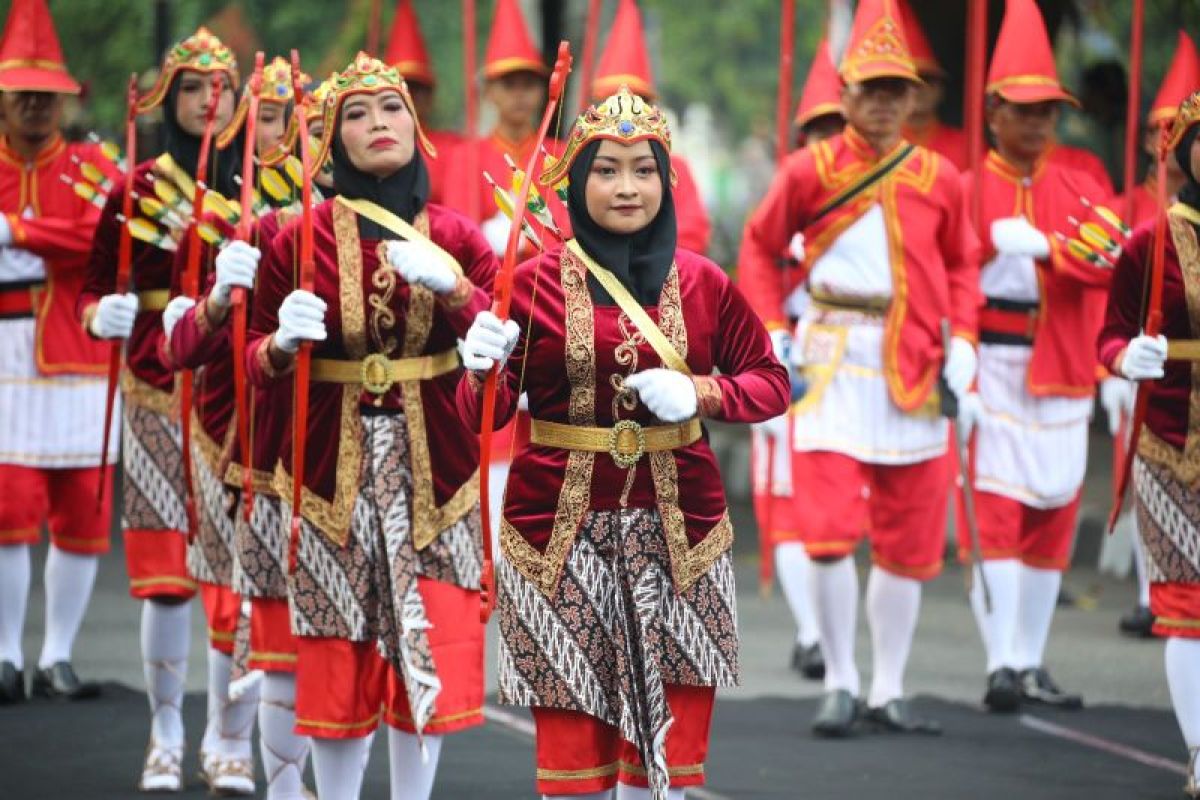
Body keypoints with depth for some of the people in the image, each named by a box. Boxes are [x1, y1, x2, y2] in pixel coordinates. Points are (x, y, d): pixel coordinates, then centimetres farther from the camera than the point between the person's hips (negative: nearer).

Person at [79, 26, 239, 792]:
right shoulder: (138, 189, 1)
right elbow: (95, 291, 4)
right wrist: (102, 318, -18)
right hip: (162, 392, -1)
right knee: (168, 573, -3)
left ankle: (226, 735, 9)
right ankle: (166, 735, 10)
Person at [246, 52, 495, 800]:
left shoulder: (456, 236, 3)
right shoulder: (300, 240, -1)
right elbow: (257, 359, 3)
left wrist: (450, 287, -21)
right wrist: (283, 344, -19)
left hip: (432, 469, 1)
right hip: (334, 470, -1)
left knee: (430, 654, 2)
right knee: (339, 655, 2)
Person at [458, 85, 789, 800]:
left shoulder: (703, 284, 4)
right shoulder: (534, 282, -1)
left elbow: (772, 384, 10)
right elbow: (482, 415, 1)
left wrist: (700, 393, -9)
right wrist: (482, 370, -21)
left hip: (676, 528, 2)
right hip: (561, 529, -1)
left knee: (669, 737, 2)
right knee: (572, 737, -1)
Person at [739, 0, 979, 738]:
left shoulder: (939, 179, 5)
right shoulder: (810, 171, -1)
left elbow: (961, 264, 16)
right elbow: (761, 247, 10)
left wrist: (962, 339, 2)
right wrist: (771, 331, 0)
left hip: (915, 369, 3)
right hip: (835, 362, -3)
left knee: (910, 540, 6)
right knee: (831, 531, -11)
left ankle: (889, 692, 16)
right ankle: (841, 684, 3)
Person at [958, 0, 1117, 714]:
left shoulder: (1081, 191, 11)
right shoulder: (966, 190, 1)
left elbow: (1109, 265, -6)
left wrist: (1042, 245, -22)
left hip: (1062, 378, 4)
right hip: (992, 369, -4)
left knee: (1052, 519, 7)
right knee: (993, 514, -10)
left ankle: (1033, 664, 14)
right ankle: (1001, 665, -14)